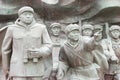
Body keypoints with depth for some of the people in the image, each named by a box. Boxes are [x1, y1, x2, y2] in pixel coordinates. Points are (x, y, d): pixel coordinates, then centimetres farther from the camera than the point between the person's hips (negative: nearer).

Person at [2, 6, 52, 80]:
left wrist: (39, 52, -22)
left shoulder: (41, 28, 1)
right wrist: (6, 69, 14)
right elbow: (6, 49, 8)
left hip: (36, 69, 2)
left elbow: (48, 47, 0)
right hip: (19, 69, -1)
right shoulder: (12, 29, -1)